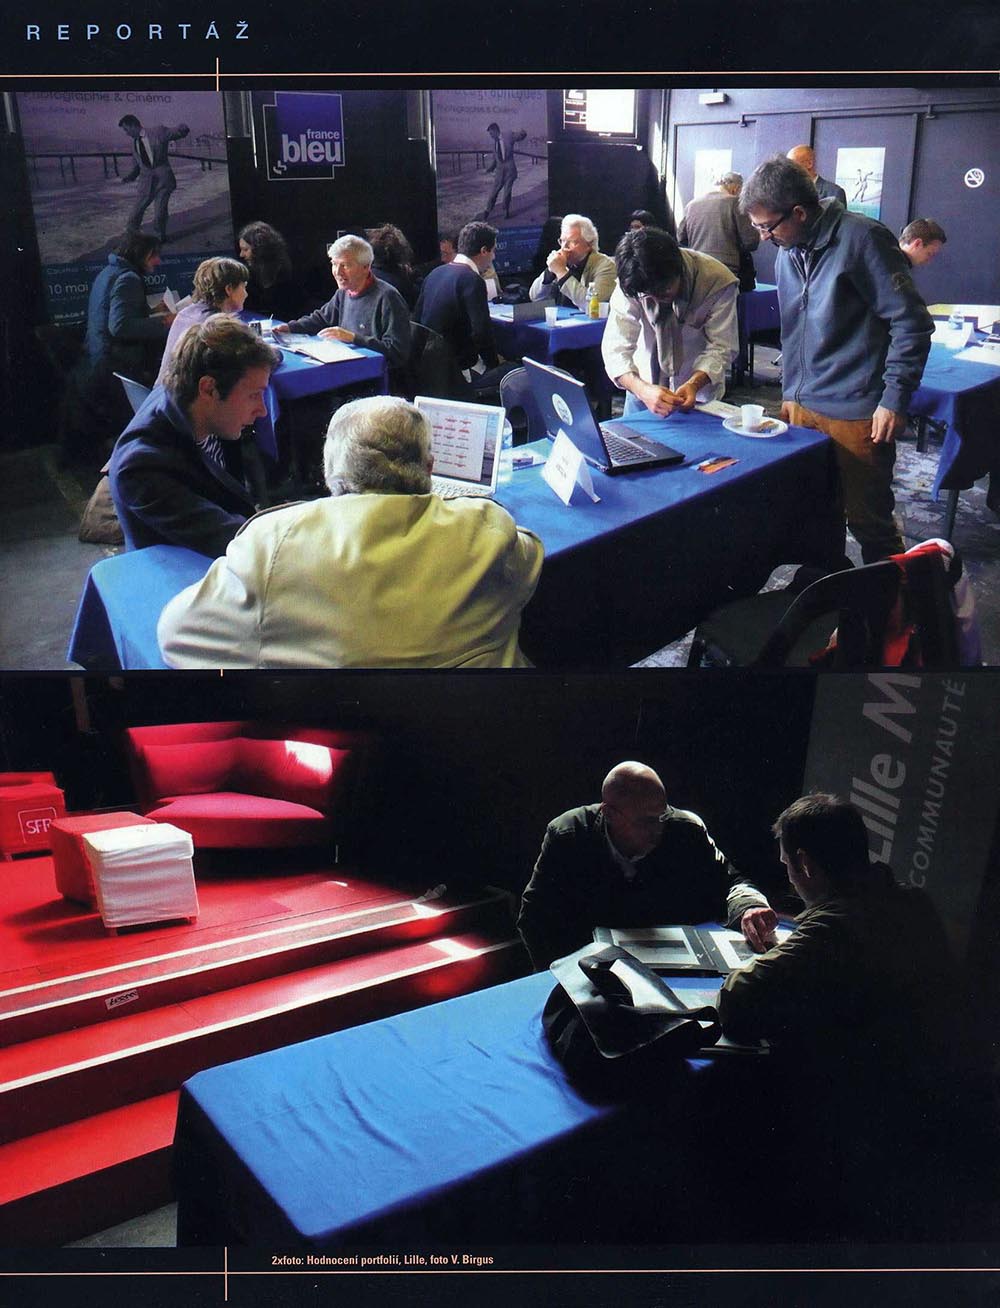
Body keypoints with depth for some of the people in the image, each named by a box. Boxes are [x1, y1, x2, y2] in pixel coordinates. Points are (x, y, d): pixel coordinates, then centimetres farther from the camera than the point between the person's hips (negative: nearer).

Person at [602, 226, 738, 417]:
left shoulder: (718, 280, -21)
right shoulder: (631, 283, -19)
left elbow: (721, 346, -17)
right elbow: (616, 347, -24)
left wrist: (694, 384, -36)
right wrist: (643, 389, -43)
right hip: (646, 384, -1)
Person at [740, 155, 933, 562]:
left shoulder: (860, 238, -12)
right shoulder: (788, 252, 11)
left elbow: (911, 322, -12)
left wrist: (894, 399, -14)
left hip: (858, 413, -7)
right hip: (804, 407, 7)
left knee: (869, 521, -1)